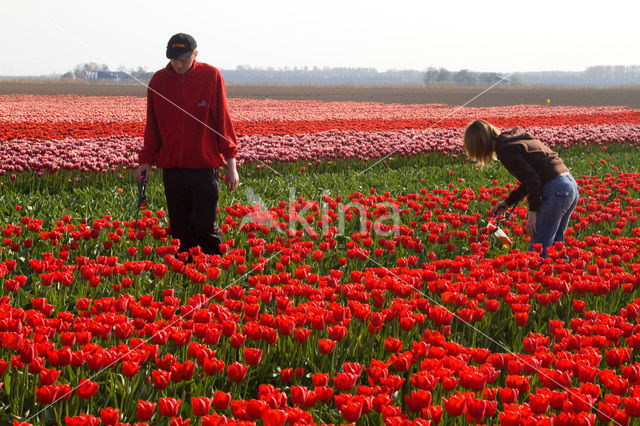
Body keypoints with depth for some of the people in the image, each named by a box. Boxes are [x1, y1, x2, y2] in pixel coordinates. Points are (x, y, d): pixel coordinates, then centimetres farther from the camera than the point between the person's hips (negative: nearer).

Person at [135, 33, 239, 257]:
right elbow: (152, 125, 12)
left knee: (204, 226, -6)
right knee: (180, 229, 5)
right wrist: (146, 159, 5)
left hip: (204, 165, -3)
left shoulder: (211, 76, -3)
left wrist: (230, 163, -2)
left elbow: (223, 120, 0)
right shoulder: (159, 81, 4)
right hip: (172, 166, 3)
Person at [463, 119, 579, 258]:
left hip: (556, 191, -10)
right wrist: (508, 202, 25)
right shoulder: (516, 137, 19)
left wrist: (533, 212, -9)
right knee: (554, 246, 18)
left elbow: (533, 180, -17)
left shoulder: (505, 150, -10)